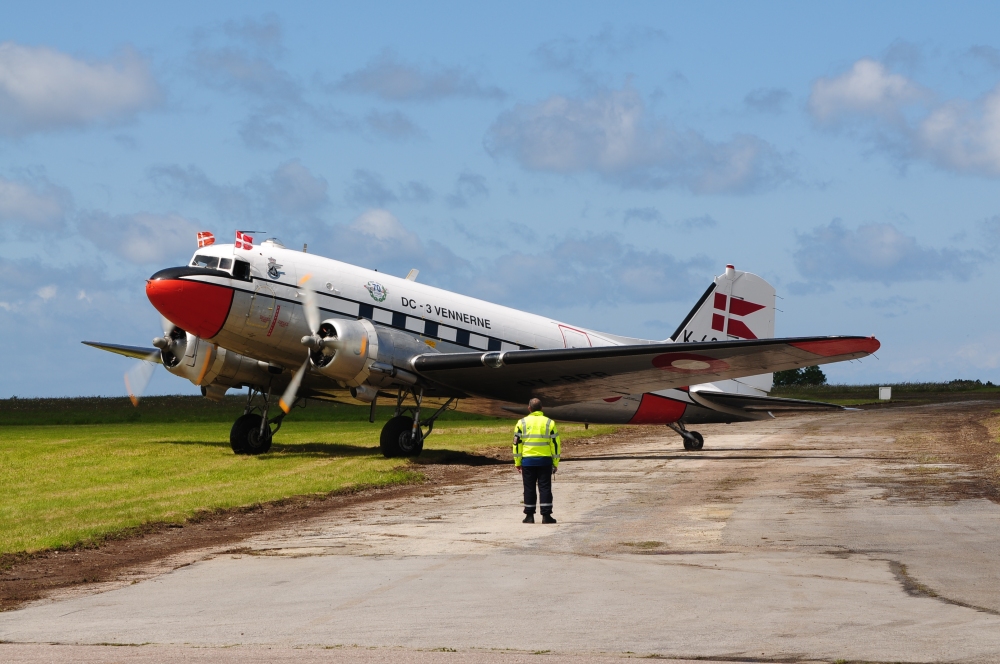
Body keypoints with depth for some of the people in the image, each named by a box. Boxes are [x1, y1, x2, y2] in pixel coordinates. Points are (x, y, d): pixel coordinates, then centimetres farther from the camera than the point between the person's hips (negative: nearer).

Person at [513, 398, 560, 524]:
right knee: (545, 488, 3)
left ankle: (529, 516, 6)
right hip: (545, 461, 0)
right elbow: (555, 444, 3)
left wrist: (517, 462, 8)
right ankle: (546, 516, -1)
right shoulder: (549, 423, 2)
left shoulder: (522, 423, 2)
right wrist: (555, 463, 8)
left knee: (529, 489, 6)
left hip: (528, 461, 0)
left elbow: (517, 443, 2)